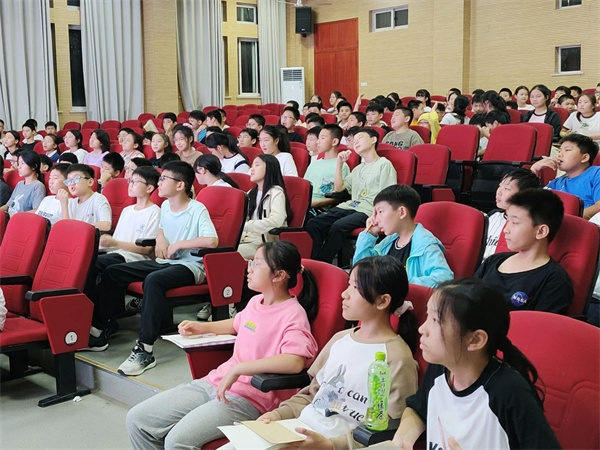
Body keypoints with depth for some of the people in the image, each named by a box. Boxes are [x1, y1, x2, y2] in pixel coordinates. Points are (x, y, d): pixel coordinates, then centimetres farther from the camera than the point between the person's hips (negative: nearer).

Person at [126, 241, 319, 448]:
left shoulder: (293, 314, -14)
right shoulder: (256, 301, 12)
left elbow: (295, 362, -32)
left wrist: (238, 369, -30)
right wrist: (203, 327, 20)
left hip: (250, 399, -8)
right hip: (213, 383, 9)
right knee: (137, 419, 0)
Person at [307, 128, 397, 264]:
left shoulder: (384, 164, 5)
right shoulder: (358, 169, 28)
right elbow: (338, 188, 24)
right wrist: (339, 163, 18)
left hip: (368, 211, -7)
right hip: (349, 206, 7)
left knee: (338, 226, -34)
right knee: (313, 224, -15)